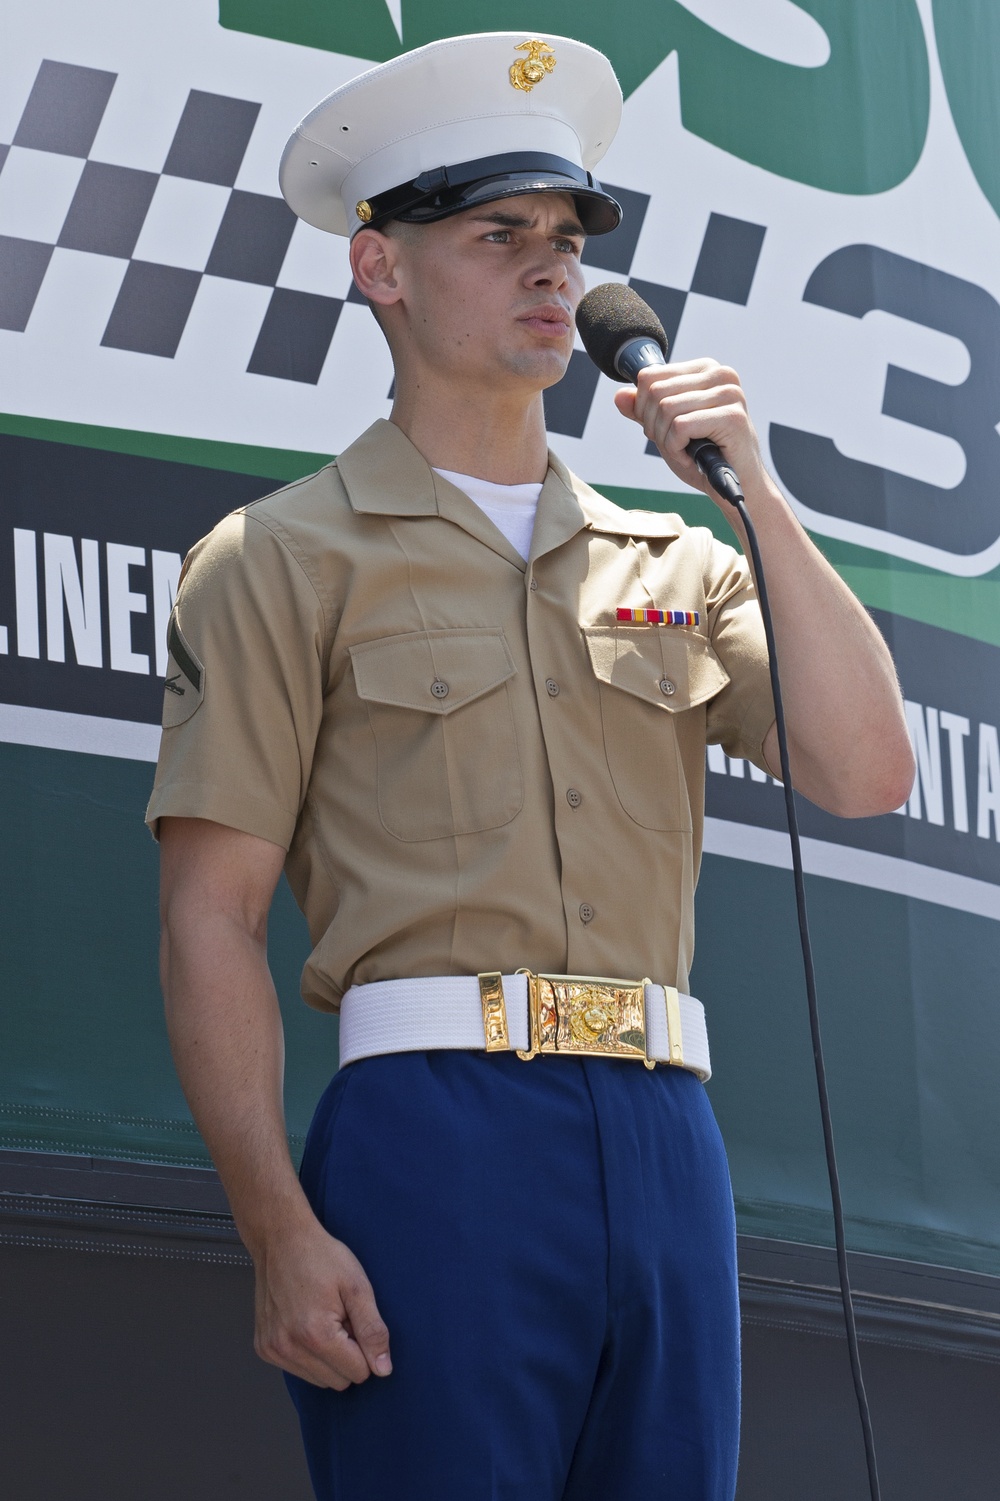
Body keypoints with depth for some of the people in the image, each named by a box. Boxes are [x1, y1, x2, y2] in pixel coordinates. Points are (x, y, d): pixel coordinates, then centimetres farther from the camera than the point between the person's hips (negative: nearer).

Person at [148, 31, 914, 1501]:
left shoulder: (675, 561, 20)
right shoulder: (283, 563, 6)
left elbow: (867, 773, 7)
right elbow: (212, 922, -1)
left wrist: (754, 496, 2)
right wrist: (280, 1230, -13)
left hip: (663, 1140, 5)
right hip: (439, 1122, -4)